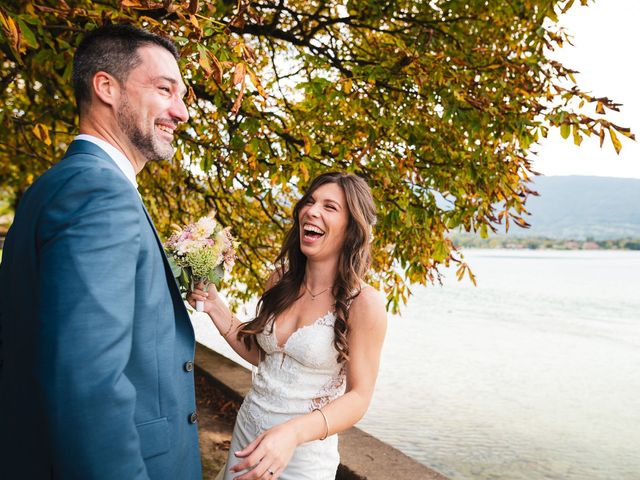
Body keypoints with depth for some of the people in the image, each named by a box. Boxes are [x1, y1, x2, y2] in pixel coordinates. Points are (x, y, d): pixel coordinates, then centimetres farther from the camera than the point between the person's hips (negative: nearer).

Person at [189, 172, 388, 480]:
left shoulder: (364, 302, -19)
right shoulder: (281, 281, -4)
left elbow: (358, 396, -17)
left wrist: (293, 433, -32)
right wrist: (216, 308, -4)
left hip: (305, 452, -5)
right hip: (247, 431, 5)